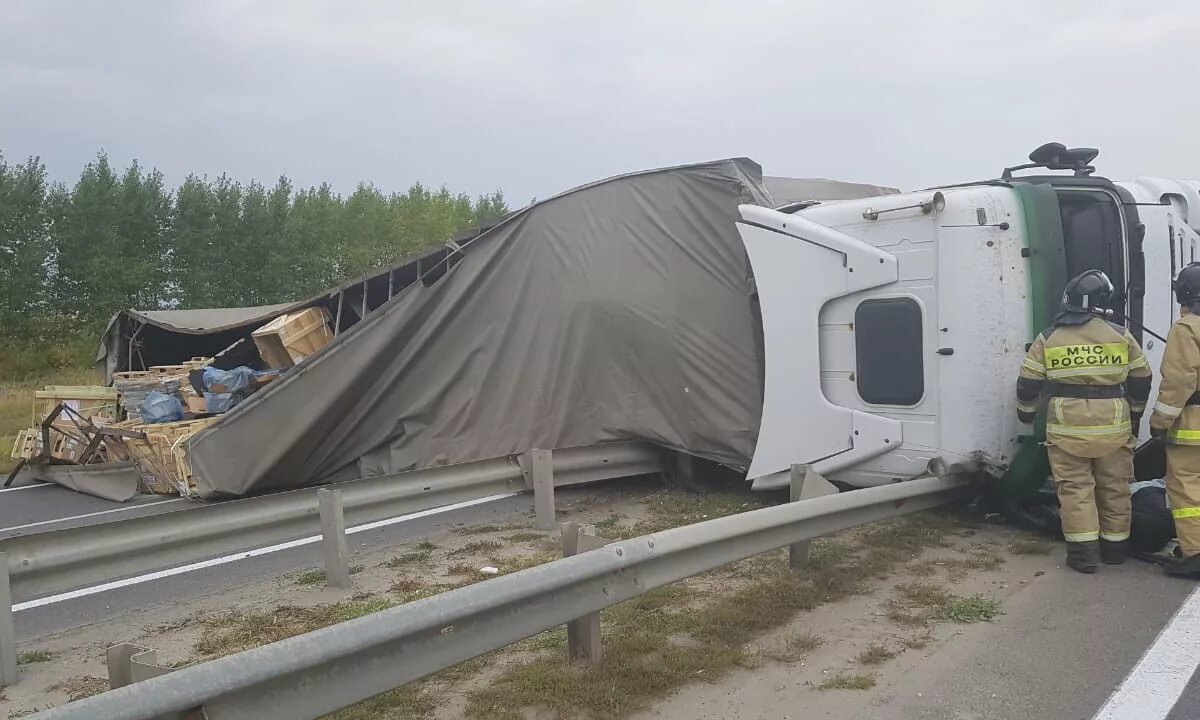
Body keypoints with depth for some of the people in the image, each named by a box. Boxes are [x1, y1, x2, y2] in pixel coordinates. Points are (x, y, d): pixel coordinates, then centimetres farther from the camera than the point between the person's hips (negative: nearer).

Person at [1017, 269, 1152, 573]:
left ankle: (1084, 551, 0)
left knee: (1075, 487, 3)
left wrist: (1026, 413, 21)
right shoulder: (1121, 335, 2)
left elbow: (1028, 384, 3)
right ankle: (1115, 546, 24)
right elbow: (1141, 380, 10)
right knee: (1114, 487, 13)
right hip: (1113, 426, 2)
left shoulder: (1048, 339, 0)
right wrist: (1135, 414, 25)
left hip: (1067, 428, -1)